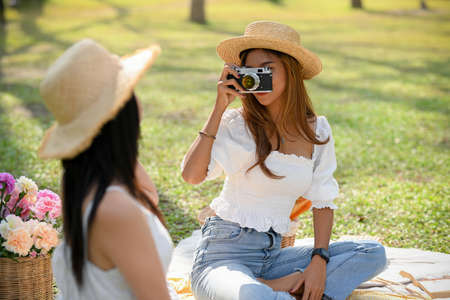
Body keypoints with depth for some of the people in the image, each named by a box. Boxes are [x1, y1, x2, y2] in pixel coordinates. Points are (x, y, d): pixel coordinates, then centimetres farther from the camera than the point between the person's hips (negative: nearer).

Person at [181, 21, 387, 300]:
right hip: (223, 253, -6)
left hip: (272, 254, 6)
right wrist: (219, 108, -18)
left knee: (373, 253, -8)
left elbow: (323, 202, 9)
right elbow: (192, 175, -21)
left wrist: (319, 262, -5)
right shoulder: (237, 123, -6)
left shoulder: (317, 131, 5)